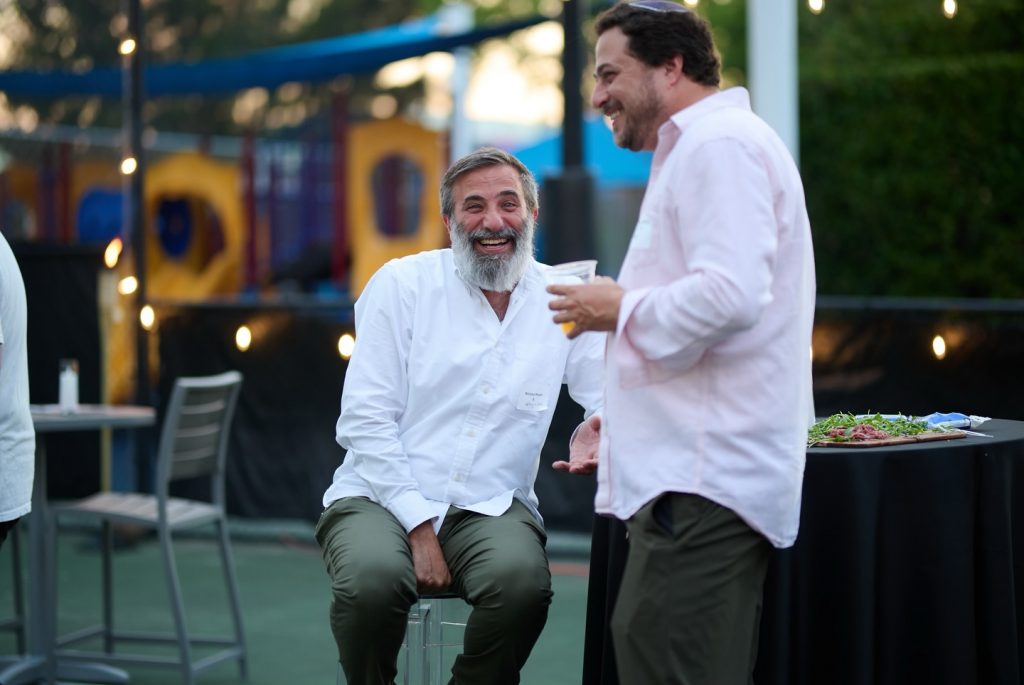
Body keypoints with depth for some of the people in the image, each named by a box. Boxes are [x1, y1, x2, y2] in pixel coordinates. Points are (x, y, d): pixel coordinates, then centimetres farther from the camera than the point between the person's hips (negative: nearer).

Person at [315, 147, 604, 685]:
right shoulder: (401, 284, 0)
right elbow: (365, 419, -5)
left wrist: (597, 428, -25)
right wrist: (420, 527, -13)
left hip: (491, 507, 1)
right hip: (381, 497, -1)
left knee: (522, 580, -32)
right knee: (373, 579, -34)